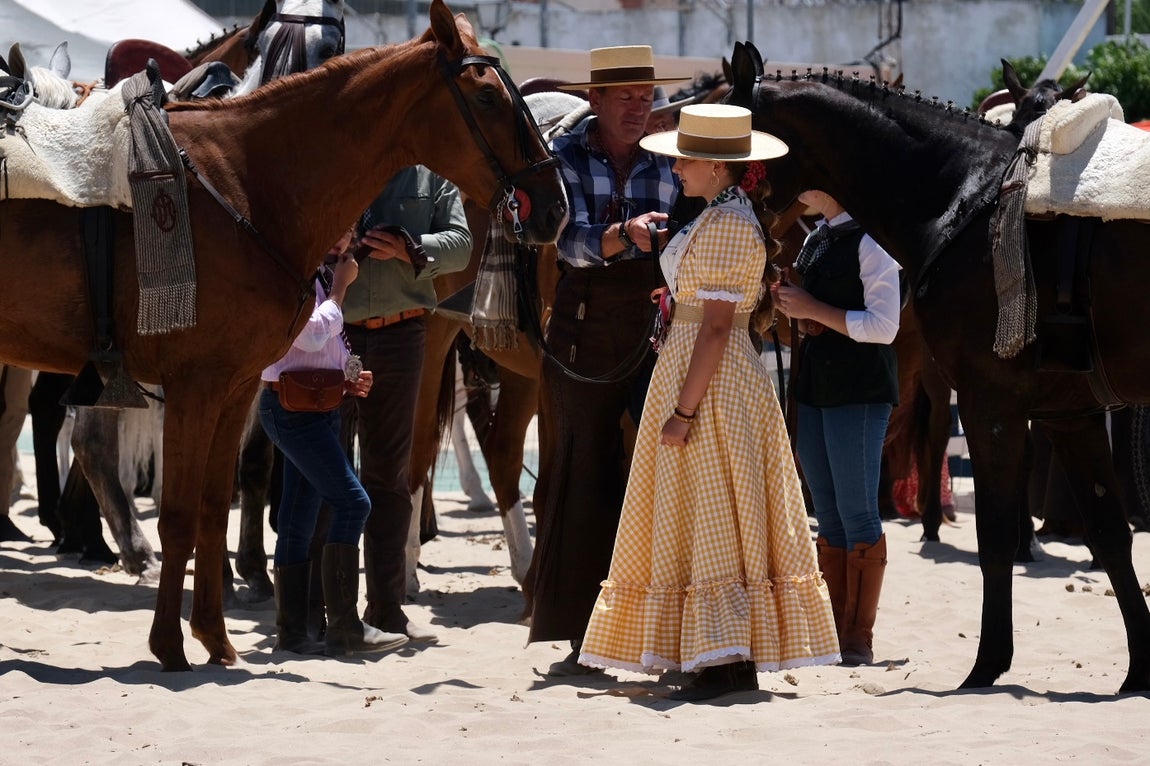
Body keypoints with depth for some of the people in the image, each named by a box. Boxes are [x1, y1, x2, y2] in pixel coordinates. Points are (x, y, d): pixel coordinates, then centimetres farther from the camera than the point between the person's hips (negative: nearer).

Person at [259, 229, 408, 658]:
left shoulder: (316, 275, 19)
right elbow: (311, 334, -22)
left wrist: (351, 378, 11)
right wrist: (340, 288, -11)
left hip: (319, 405, 10)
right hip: (293, 406, -10)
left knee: (300, 518, 8)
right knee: (351, 501, -16)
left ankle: (292, 632, 9)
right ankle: (344, 627, -17)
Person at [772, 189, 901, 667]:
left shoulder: (869, 242, -11)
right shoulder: (814, 240, 14)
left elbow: (883, 326, -16)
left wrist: (813, 308, -14)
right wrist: (787, 301, 4)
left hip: (859, 389, -9)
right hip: (815, 385, 9)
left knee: (857, 512, -6)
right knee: (828, 515, 10)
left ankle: (859, 638, -2)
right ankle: (838, 628, 14)